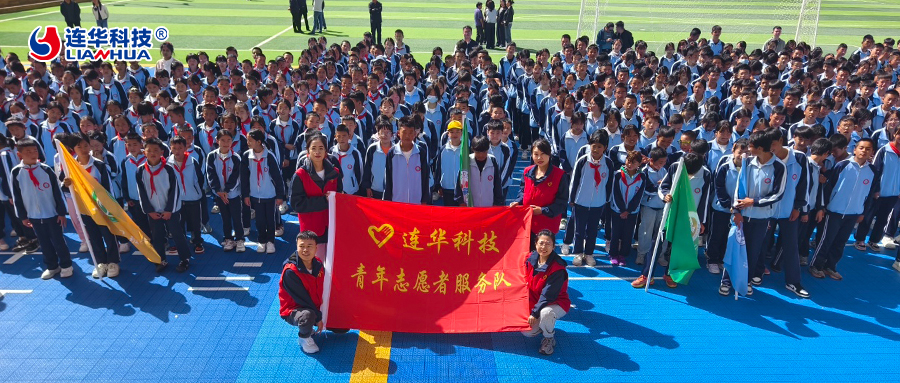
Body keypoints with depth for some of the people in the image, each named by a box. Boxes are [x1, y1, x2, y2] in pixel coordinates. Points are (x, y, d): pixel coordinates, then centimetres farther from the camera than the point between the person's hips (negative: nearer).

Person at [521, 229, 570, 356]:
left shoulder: (558, 268, -24)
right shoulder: (530, 259, -7)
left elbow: (548, 295, -24)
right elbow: (527, 285, 3)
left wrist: (535, 313, -25)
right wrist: (528, 309, 0)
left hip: (556, 303, -5)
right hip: (534, 303, 5)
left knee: (545, 313, -38)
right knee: (527, 332, -11)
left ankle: (549, 339, -7)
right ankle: (543, 324, 22)